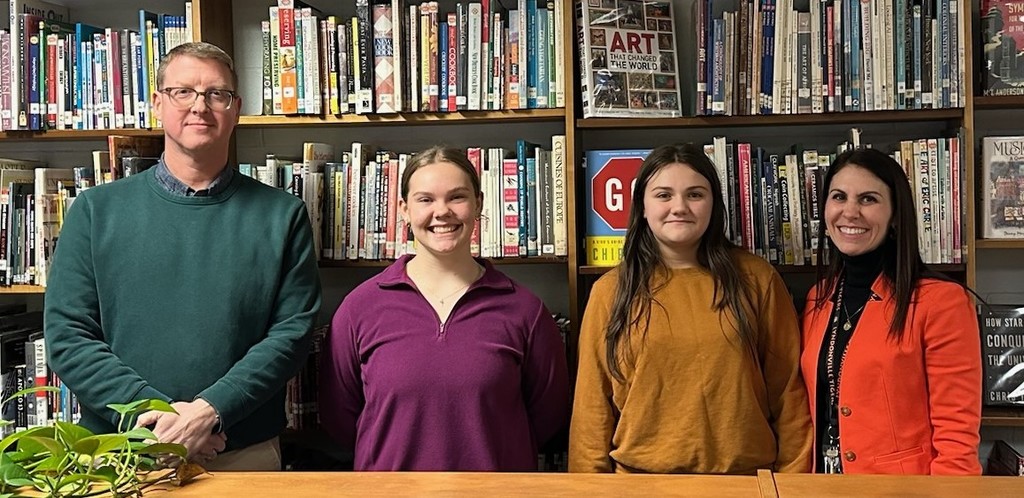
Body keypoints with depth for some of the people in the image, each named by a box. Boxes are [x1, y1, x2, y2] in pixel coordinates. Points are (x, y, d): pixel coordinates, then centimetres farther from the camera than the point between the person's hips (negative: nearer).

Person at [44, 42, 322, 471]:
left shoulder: (282, 215, 1)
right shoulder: (97, 210, 2)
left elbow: (292, 331, -6)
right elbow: (67, 337, -3)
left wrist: (210, 410, -18)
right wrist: (155, 412, -15)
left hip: (246, 455, 0)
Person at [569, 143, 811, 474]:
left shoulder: (756, 279, -2)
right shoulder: (610, 291, -2)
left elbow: (787, 393, 0)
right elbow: (593, 408, 0)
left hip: (744, 476, 0)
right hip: (640, 474, 0)